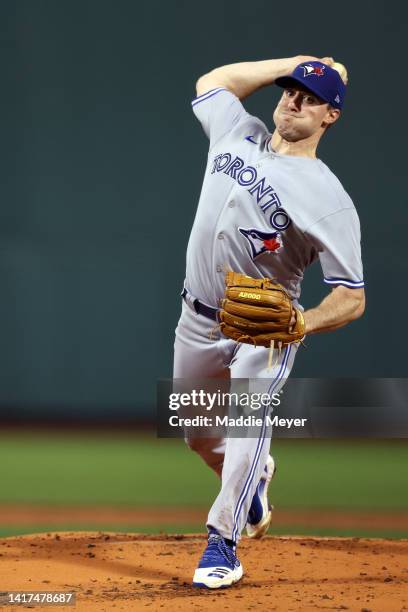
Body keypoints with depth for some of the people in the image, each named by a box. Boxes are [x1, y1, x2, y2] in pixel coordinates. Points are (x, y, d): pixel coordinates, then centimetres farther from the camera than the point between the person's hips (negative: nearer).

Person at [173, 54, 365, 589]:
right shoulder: (238, 135, -2)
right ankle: (252, 482, 49)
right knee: (198, 433, 17)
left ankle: (222, 541, -9)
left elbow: (352, 298, -20)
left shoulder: (328, 199, -19)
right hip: (198, 320, 6)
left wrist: (303, 323, -40)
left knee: (247, 423, -25)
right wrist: (294, 63, 11)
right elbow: (212, 81, 19)